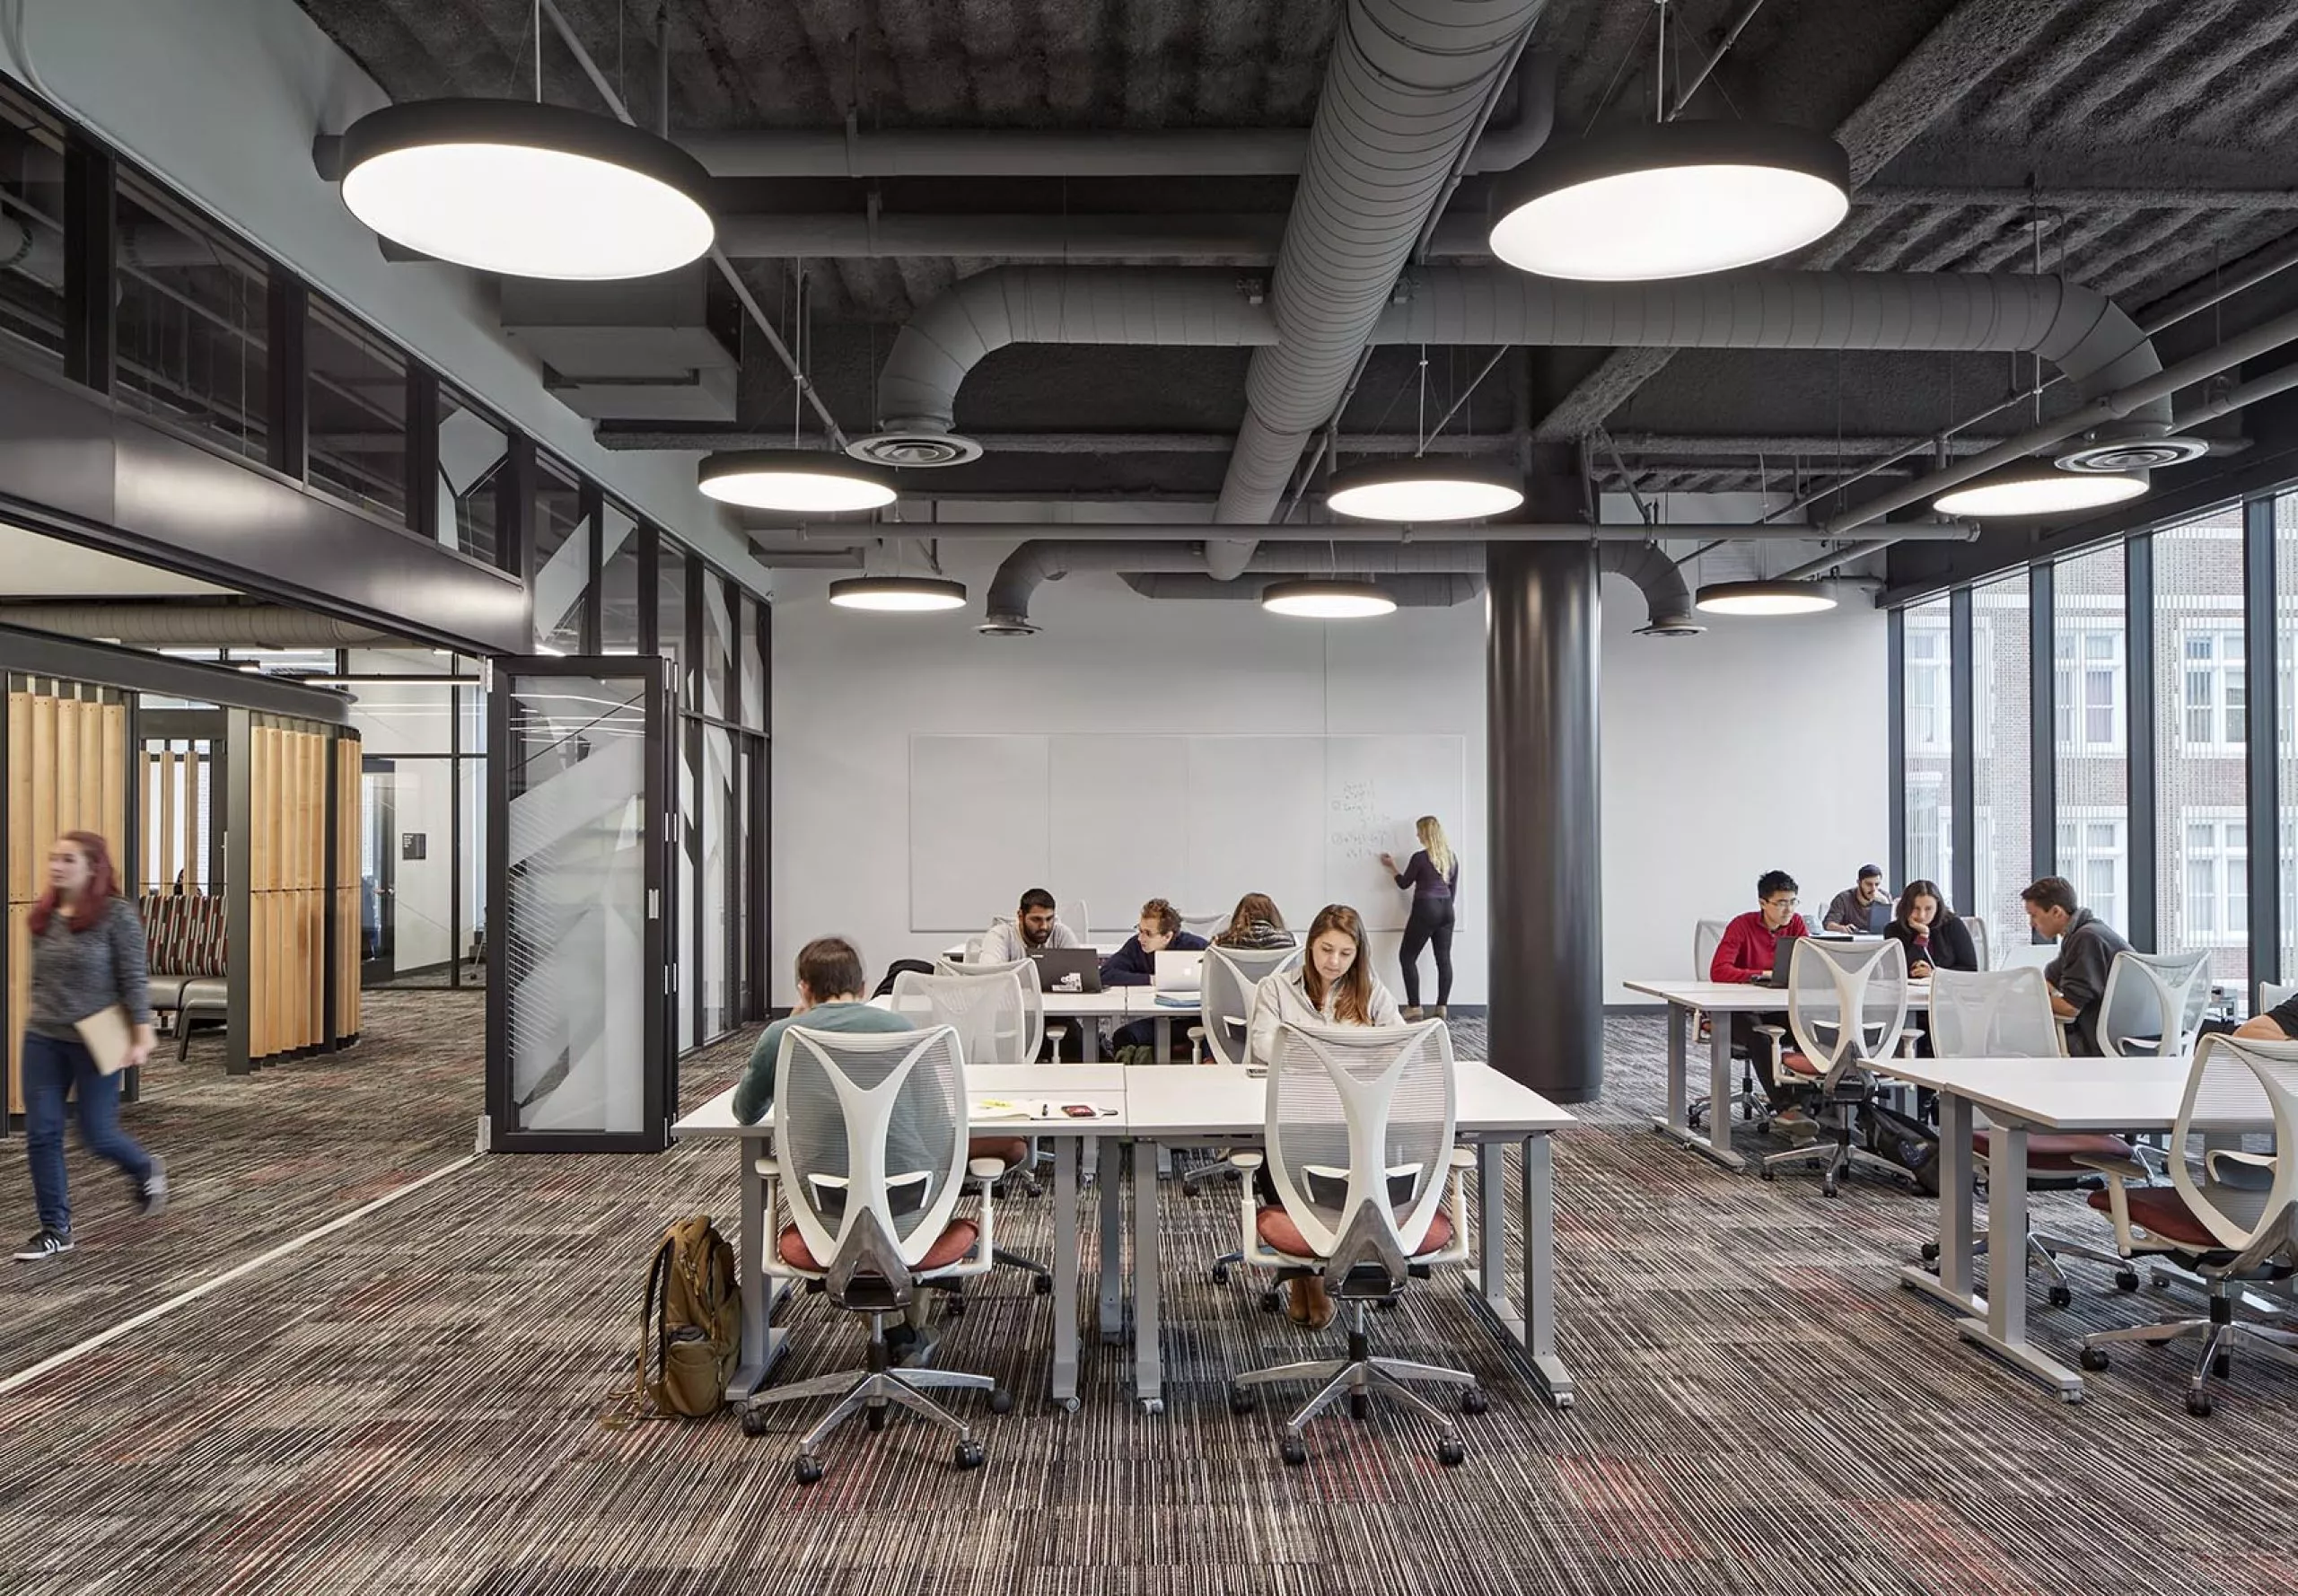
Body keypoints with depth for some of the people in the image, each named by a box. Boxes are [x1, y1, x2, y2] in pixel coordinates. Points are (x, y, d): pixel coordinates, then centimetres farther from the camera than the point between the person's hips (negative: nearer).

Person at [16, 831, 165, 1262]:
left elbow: (132, 978, -11)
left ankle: (146, 1171, 34)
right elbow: (39, 976, 15)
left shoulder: (117, 914, -12)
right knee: (41, 1134, 3)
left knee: (97, 1135, 3)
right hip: (43, 1040, 5)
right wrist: (35, 1013, 18)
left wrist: (142, 1033, -14)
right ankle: (55, 1229, 15)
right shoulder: (43, 916, 4)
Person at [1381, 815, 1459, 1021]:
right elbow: (1454, 888, 13)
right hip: (1446, 910, 7)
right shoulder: (1452, 857, 7)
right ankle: (1442, 1007, 5)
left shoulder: (1420, 857, -12)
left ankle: (1414, 1007, -1)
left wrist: (1391, 867, 15)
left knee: (1407, 957, 3)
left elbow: (1404, 883, 0)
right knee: (1444, 959, 6)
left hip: (1425, 910, -6)